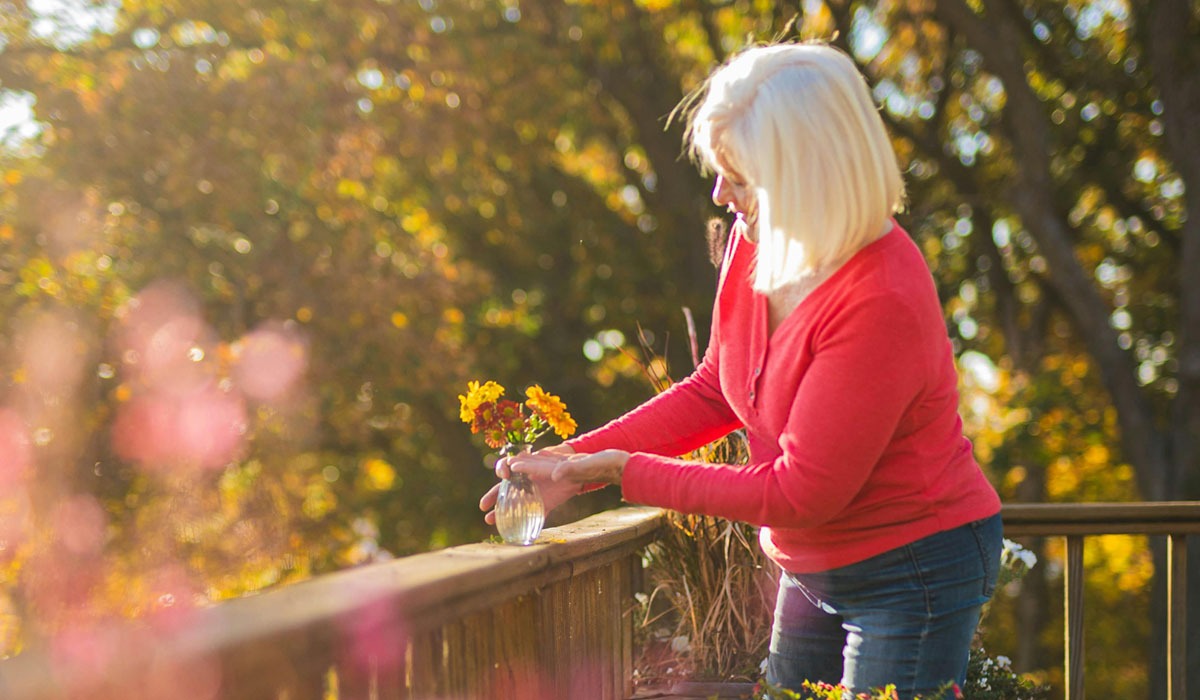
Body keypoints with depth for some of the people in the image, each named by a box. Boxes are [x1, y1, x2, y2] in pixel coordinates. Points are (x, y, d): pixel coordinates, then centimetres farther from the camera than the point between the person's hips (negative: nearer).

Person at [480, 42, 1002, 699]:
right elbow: (715, 389, 7)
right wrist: (577, 458, -4)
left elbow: (799, 493, -26)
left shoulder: (883, 304, -31)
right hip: (813, 566, 8)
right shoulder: (757, 243, -8)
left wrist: (624, 471, -21)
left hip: (912, 573, -8)